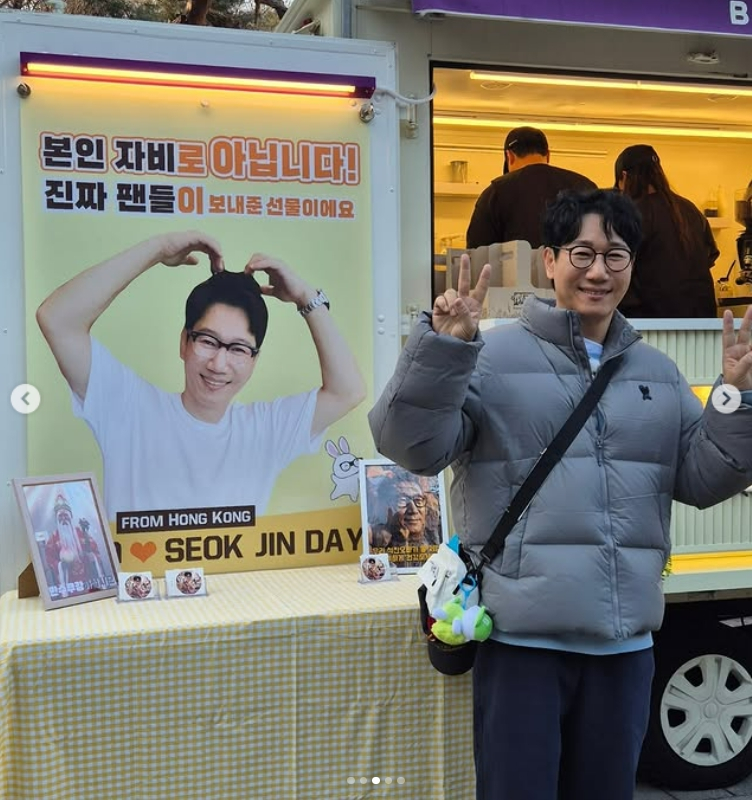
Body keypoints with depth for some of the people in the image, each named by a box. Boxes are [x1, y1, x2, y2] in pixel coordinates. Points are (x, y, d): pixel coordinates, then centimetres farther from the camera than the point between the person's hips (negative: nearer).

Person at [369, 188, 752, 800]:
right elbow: (413, 447, -12)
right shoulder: (493, 355, -5)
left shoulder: (659, 372, 12)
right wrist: (443, 348, -24)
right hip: (523, 634, -5)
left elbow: (701, 481, 11)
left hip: (626, 638, 5)